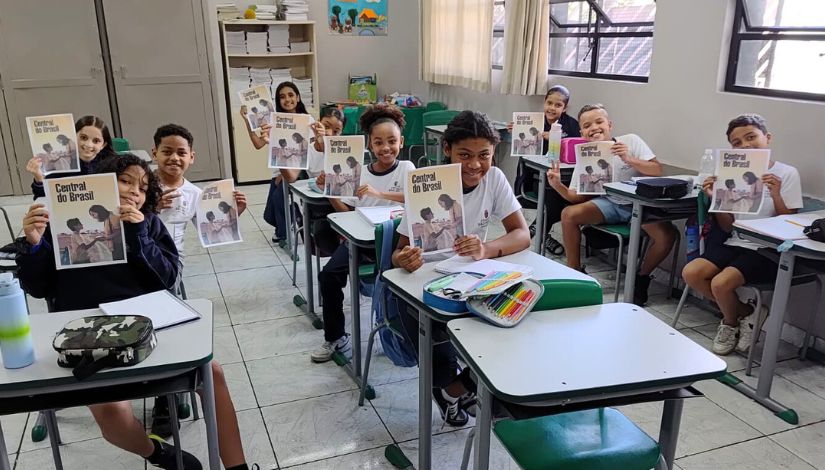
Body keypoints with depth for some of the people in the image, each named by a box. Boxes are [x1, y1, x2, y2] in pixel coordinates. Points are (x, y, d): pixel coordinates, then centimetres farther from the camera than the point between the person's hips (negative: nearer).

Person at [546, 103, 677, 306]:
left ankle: (641, 277, 3)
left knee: (667, 234, -27)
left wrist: (629, 159, -31)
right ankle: (575, 273, 2)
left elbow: (657, 171, -18)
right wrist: (558, 186, -19)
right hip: (611, 203, 3)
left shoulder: (631, 141, -12)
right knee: (569, 214, -16)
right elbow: (580, 197, -2)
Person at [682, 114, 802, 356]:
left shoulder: (787, 173, -5)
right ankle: (745, 312, 5)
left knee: (721, 283, -27)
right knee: (690, 273, -17)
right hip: (735, 244, 6)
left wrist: (776, 195, -22)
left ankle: (731, 322, 10)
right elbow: (728, 227, 9)